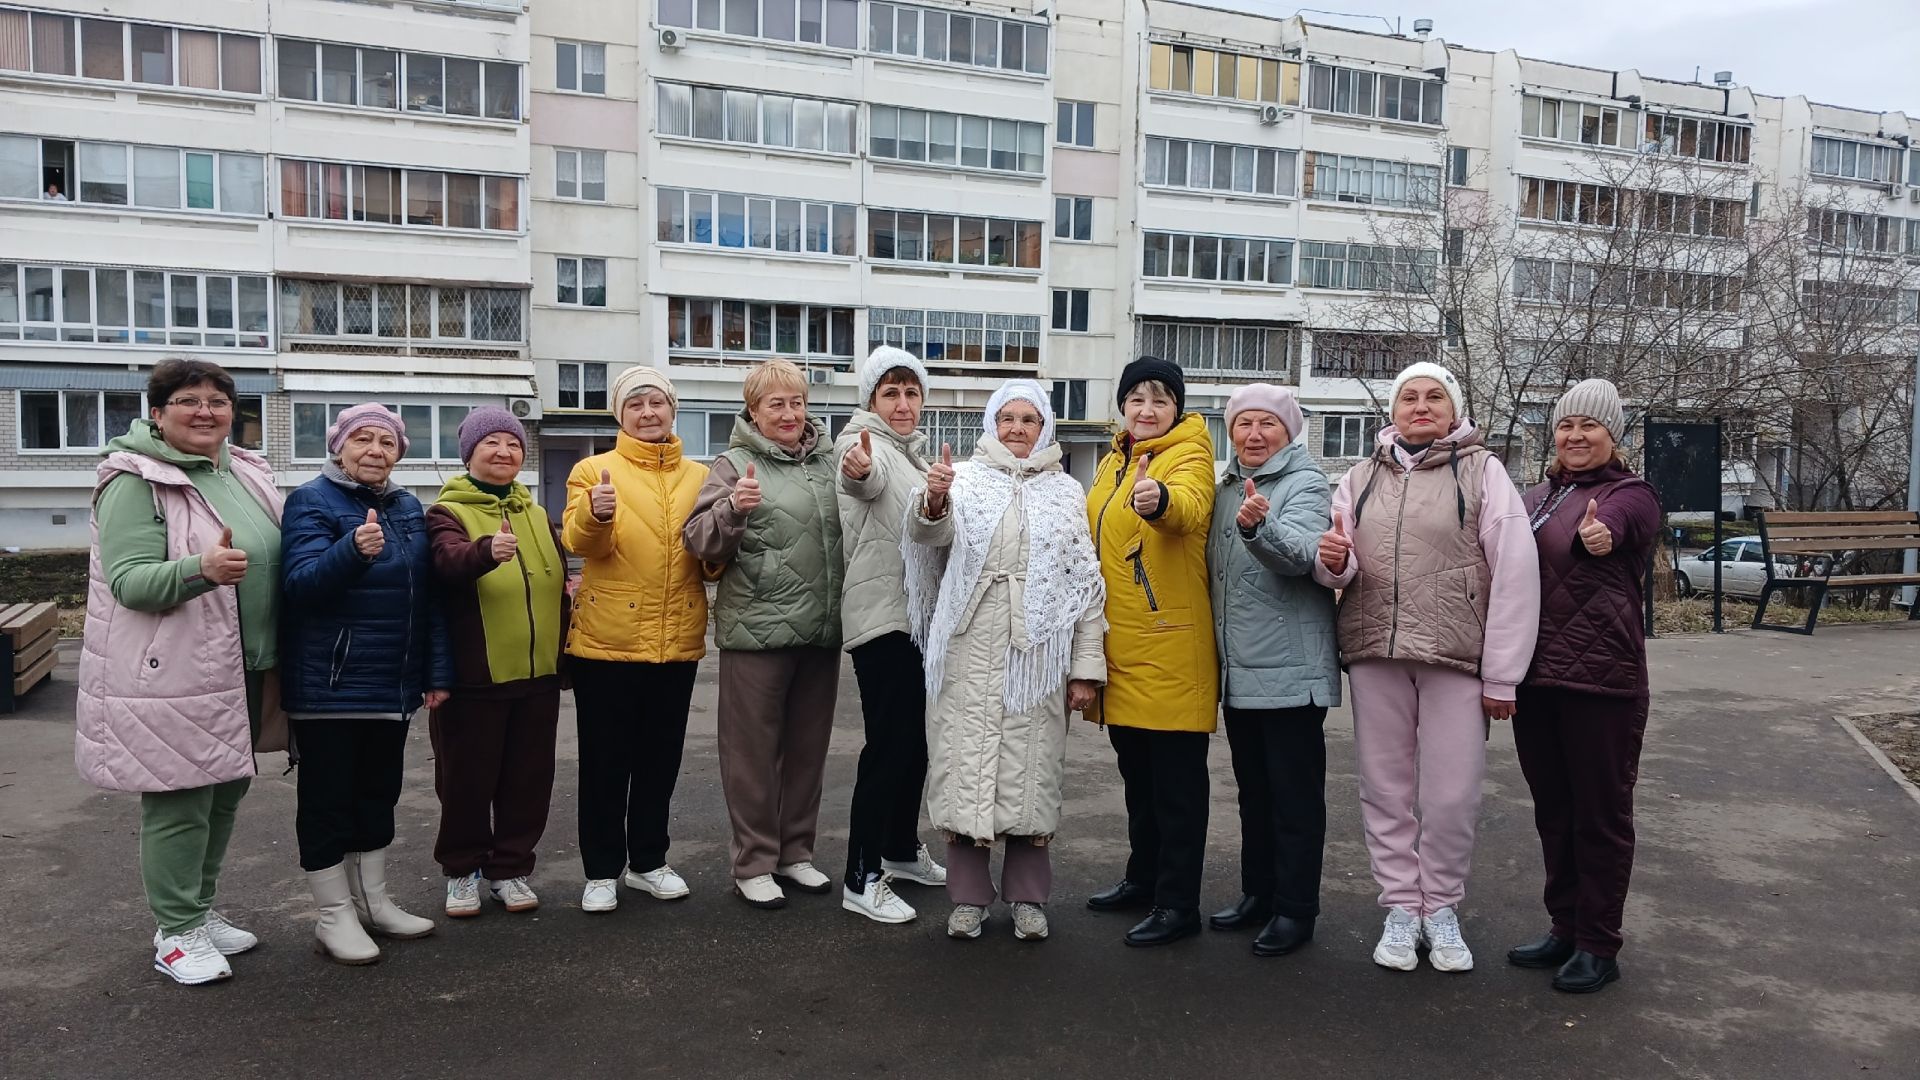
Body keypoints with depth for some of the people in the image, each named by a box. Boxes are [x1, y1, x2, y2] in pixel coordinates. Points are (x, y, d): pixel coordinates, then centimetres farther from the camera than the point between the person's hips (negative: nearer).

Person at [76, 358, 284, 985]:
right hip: (173, 673, -8)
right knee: (178, 800, -1)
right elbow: (129, 581, -18)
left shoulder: (247, 473, 11)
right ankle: (177, 933, 14)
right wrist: (200, 569, -37)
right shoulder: (135, 481, -11)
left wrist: (272, 659, 16)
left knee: (225, 793, 16)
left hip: (242, 671, 8)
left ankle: (200, 909, 32)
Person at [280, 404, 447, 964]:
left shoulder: (408, 507, 10)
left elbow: (427, 595, 13)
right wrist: (353, 551, -40)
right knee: (329, 800, 3)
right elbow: (301, 582, -21)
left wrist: (437, 671, 9)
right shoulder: (313, 501, -8)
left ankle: (373, 901, 28)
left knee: (378, 792, 15)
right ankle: (334, 916, 14)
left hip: (392, 684, 7)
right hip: (329, 684, -6)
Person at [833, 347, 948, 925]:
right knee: (888, 744, -9)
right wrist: (859, 469, -58)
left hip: (919, 616, 9)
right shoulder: (865, 445, -11)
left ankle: (902, 850, 32)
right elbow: (869, 478, -38)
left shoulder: (916, 457, 15)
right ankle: (862, 878, -1)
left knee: (914, 741, 17)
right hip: (880, 618, -9)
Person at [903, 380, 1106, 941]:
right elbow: (930, 533, -12)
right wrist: (932, 502, -36)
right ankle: (968, 895, 14)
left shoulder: (1066, 492, 12)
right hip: (972, 648, -1)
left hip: (1038, 652, 1)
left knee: (1032, 764, 5)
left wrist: (1086, 667, 3)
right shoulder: (966, 478, 7)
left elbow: (1086, 584, 9)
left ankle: (1028, 896, 19)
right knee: (968, 759, 0)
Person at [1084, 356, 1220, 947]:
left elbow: (1188, 504, -33)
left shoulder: (1188, 455, -9)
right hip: (1120, 649, 8)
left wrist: (1159, 498, -55)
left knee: (1176, 780, 0)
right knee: (1137, 773, 19)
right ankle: (1144, 878, 34)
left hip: (1171, 652, -8)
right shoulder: (1113, 463, 14)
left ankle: (1177, 903, 10)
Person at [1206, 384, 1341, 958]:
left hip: (1290, 670, -7)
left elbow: (1299, 552, -30)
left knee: (1295, 795, 1)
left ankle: (1295, 909, 11)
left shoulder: (1305, 483, -9)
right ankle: (1257, 894, 29)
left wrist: (1259, 527, -47)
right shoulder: (1227, 489, 12)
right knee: (1253, 789, 17)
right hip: (1238, 669, 8)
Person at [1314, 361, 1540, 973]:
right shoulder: (1362, 478, 14)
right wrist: (1333, 561, -13)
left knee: (1452, 796, 1)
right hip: (1375, 653, 3)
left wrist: (1501, 677, -7)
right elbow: (1341, 569, 14)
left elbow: (1515, 574, -4)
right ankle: (1401, 908, 23)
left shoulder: (1481, 471, 2)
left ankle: (1441, 908, 21)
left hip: (1456, 658, -3)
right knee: (1386, 790, 9)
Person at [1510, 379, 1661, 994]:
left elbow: (1613, 524, -29)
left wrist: (1603, 533, -52)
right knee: (1553, 812, 15)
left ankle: (1598, 946, 15)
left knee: (1601, 814, 3)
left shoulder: (1630, 495, -5)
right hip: (1535, 677, 7)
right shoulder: (1537, 499, 15)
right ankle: (1565, 929, 28)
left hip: (1601, 679, -6)